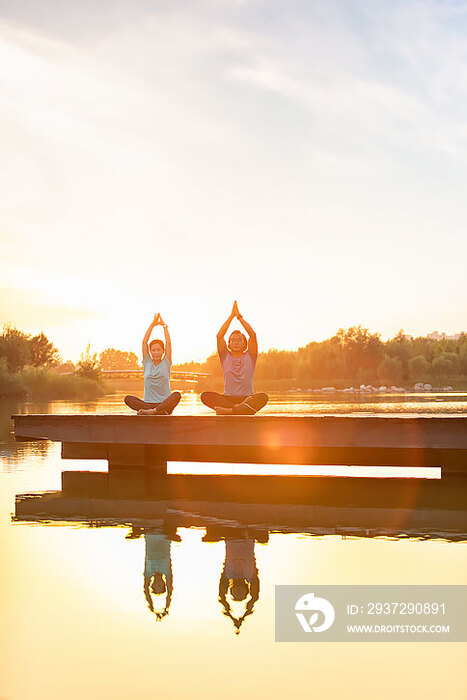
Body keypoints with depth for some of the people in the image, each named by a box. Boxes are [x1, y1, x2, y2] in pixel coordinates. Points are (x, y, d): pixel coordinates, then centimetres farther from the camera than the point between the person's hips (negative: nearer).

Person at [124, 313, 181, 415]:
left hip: (165, 403, -1)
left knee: (177, 395, -33)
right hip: (147, 402, 1)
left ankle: (153, 411, -45)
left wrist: (164, 326, 9)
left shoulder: (166, 363, 10)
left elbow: (168, 343, 3)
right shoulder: (147, 363, 12)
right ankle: (160, 411, -39)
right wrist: (152, 325, 9)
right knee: (128, 399, -27)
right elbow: (144, 342, 7)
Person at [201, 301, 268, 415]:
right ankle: (240, 408, -40)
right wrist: (231, 316, 2)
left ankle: (229, 411, -44)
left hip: (248, 398, -1)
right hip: (227, 398, 1)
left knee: (263, 397, -35)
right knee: (205, 396, -28)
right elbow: (219, 336, 2)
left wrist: (239, 316, 2)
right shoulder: (226, 357, 14)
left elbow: (253, 335, -1)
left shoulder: (250, 356, 12)